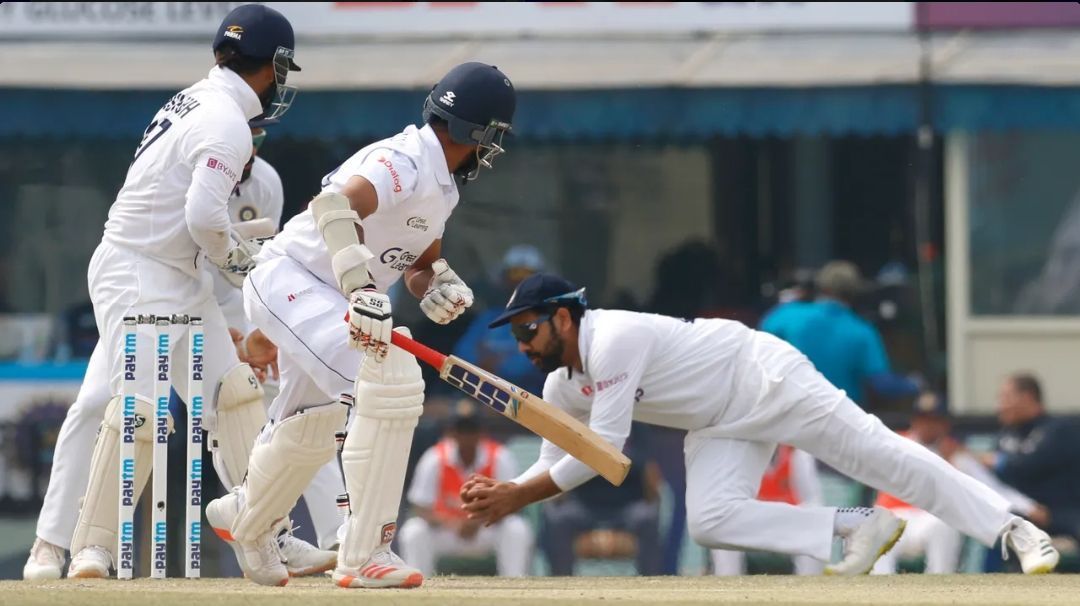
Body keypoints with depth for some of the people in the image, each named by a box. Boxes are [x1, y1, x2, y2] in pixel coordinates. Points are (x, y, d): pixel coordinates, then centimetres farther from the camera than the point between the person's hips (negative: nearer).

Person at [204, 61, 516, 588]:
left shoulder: (442, 186, 10)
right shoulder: (408, 160, -22)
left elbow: (419, 265, 18)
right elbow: (336, 204, -39)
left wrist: (437, 289, -6)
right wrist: (362, 289, -50)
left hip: (324, 298, 11)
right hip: (288, 281, -11)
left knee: (312, 426, 26)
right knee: (391, 378, -27)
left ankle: (246, 520, 55)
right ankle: (363, 555, -26)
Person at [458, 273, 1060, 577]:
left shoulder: (613, 340, -26)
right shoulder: (563, 387, 3)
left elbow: (603, 451, -29)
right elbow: (554, 464, 9)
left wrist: (519, 496, -26)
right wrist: (501, 494, -12)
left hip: (765, 378, -9)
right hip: (722, 423, 9)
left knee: (883, 456, -13)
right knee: (711, 521, -12)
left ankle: (1012, 528, -9)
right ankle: (858, 528, -4)